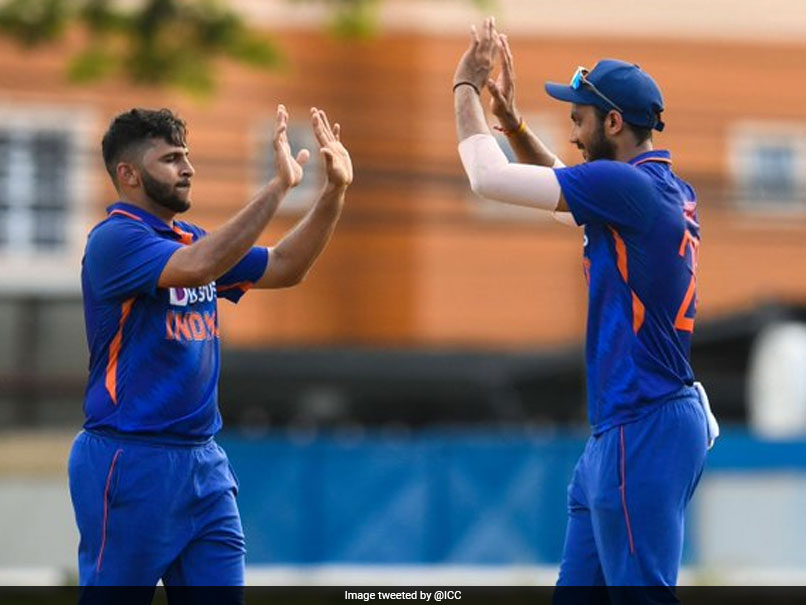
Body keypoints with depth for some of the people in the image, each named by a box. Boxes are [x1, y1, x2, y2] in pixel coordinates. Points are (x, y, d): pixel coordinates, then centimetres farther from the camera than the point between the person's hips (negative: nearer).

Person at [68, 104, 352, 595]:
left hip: (203, 461, 8)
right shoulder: (115, 238, -12)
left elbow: (285, 268, 15)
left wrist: (335, 191, 1)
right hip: (131, 461, -8)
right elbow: (196, 267, -29)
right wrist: (279, 187, -28)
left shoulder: (191, 239, 14)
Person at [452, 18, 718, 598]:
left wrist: (465, 88, -2)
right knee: (580, 583, 14)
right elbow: (565, 188, 30)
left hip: (642, 433, -10)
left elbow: (491, 179, -16)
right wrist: (512, 121, 19)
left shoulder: (630, 185, -17)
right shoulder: (669, 190, 11)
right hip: (622, 426, 10)